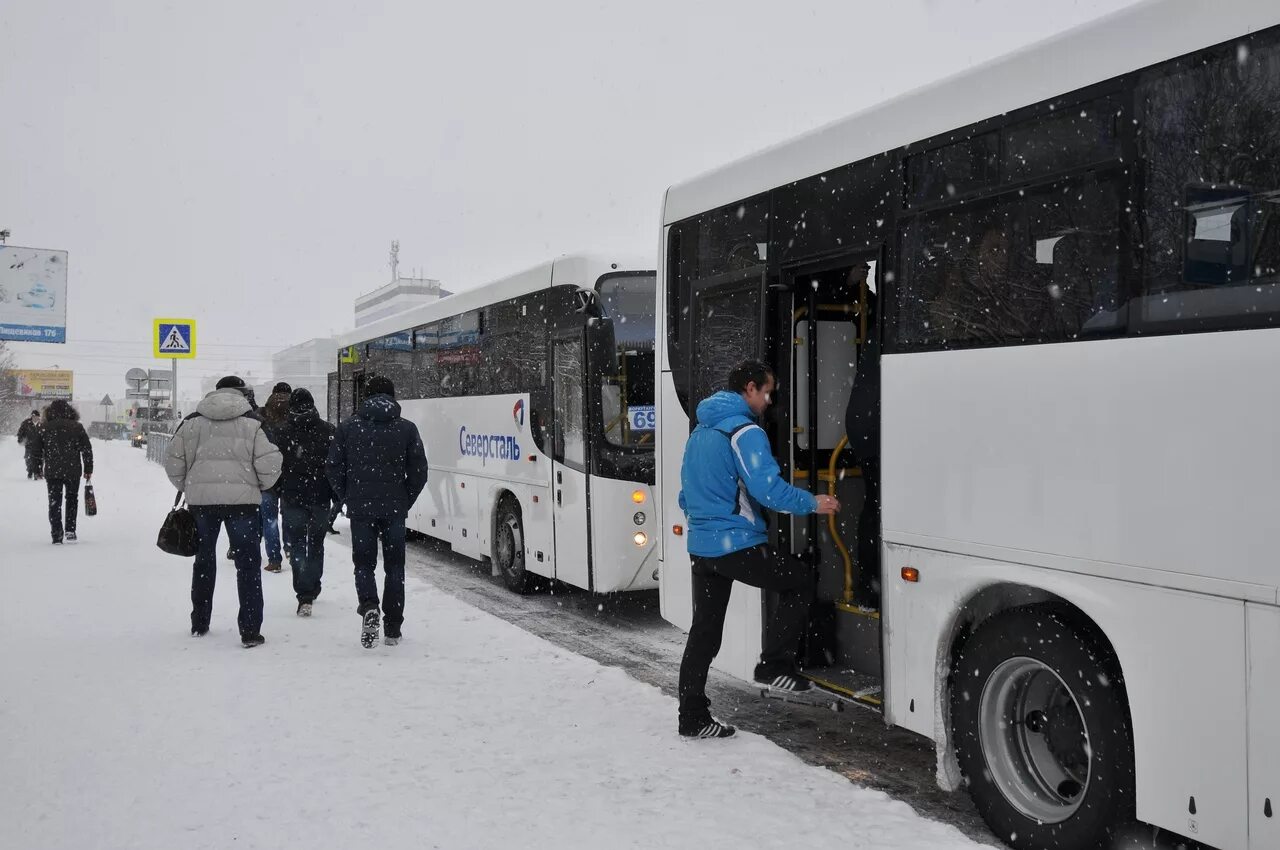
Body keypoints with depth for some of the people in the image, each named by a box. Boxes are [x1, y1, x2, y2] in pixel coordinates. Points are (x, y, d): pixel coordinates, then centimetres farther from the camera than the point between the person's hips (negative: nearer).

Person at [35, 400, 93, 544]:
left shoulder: (44, 428, 3)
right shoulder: (77, 427, 0)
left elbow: (37, 450, 7)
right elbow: (87, 450, 0)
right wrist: (88, 470, 6)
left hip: (51, 472, 0)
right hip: (73, 471, 0)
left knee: (54, 502, 6)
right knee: (72, 499, 16)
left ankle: (57, 534, -1)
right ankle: (70, 531, 8)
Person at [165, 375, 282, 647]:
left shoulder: (193, 422, 5)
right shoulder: (251, 424, -4)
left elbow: (172, 459, 6)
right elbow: (270, 462, -10)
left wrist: (187, 487, 20)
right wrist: (260, 486, 9)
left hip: (201, 499, 3)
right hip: (242, 499, -3)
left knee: (204, 560, 19)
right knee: (248, 563, 3)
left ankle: (199, 623, 28)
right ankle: (250, 630, -1)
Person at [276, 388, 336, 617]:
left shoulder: (283, 433, -6)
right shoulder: (328, 431, -2)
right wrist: (338, 497, 8)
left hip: (293, 498, -2)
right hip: (320, 498, 2)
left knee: (297, 546, 1)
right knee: (316, 544, 16)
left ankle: (304, 596, -12)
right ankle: (312, 590, 26)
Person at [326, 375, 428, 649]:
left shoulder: (348, 427, 2)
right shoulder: (407, 429, 1)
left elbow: (334, 468, 2)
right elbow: (419, 471, 1)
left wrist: (348, 500, 13)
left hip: (360, 509, 0)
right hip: (395, 509, 0)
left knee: (364, 563, 9)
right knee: (394, 567, 9)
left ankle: (369, 607, -18)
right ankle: (393, 629, 11)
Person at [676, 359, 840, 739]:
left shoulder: (700, 432, 17)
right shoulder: (744, 431, -12)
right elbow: (768, 489, -20)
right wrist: (812, 504, -8)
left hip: (700, 547, 9)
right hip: (736, 546, -8)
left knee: (704, 630, 12)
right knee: (801, 579, 10)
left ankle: (692, 717, 15)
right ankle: (774, 664, 6)